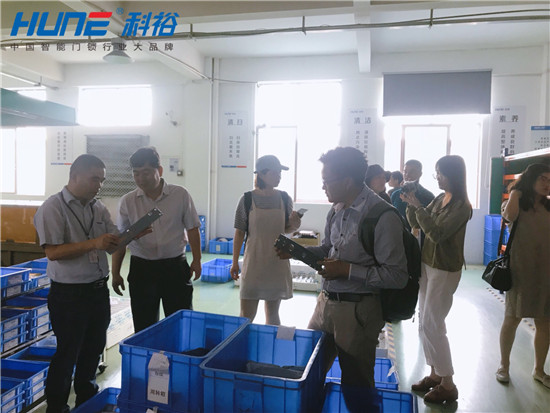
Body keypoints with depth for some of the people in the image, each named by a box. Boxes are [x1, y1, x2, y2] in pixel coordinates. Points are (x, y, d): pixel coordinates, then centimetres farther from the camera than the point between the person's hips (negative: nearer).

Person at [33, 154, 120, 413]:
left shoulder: (98, 208, 7)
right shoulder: (53, 207, -12)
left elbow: (113, 242, 8)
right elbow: (53, 252, -20)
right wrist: (94, 243, -27)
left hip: (98, 289, 6)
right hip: (69, 294, -6)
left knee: (94, 348, 19)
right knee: (67, 353, 6)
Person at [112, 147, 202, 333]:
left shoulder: (180, 195, -4)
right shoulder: (127, 201, -1)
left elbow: (192, 228, 4)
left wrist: (196, 260, 3)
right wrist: (115, 273, 5)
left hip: (175, 266, -1)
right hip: (141, 268, 1)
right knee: (144, 326, 10)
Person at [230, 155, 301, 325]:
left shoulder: (284, 198, 1)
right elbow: (240, 233, -2)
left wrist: (294, 226, -11)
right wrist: (235, 263, -2)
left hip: (278, 263, 3)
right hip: (254, 263, -2)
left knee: (273, 313, 14)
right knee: (247, 315, 1)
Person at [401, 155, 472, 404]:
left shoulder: (461, 206, -16)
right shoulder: (439, 199, 6)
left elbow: (437, 234, -24)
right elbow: (416, 224, 9)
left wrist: (418, 206, -25)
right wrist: (410, 205, -8)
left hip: (445, 270, -8)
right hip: (428, 265, 8)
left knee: (432, 325, -4)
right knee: (424, 323, 11)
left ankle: (448, 384, 10)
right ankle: (435, 373, 24)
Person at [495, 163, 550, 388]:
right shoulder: (519, 204, -2)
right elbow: (509, 216, -27)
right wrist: (516, 191, -13)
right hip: (521, 270, -4)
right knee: (512, 319, 5)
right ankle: (504, 365, 22)